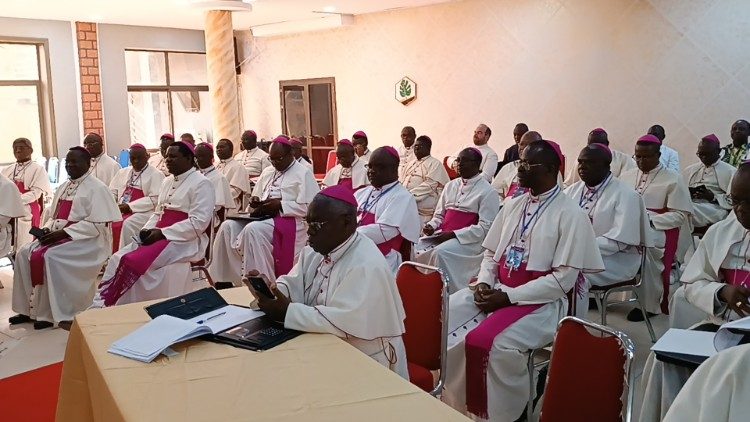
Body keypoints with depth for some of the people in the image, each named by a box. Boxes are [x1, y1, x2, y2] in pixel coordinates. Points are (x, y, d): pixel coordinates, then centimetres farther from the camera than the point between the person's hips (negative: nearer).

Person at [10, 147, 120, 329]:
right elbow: (52, 216, 21)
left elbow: (96, 224, -18)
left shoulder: (97, 188, -9)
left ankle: (47, 314, -18)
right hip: (58, 235, 8)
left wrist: (64, 233, -22)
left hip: (87, 239, -8)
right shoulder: (63, 187, 17)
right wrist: (47, 229, -3)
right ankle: (28, 308, -3)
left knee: (48, 257, -28)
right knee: (24, 253, -10)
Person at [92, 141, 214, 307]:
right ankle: (100, 304, -15)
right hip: (161, 236, 8)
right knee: (117, 259, -12)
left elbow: (199, 222, -18)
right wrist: (148, 230, -1)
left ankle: (106, 306, -14)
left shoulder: (201, 183, -9)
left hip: (184, 240, -8)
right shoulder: (168, 182, 17)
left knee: (132, 262, -24)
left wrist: (162, 233, -19)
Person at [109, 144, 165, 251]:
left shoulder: (156, 174, 0)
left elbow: (154, 199, -11)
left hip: (144, 211, -6)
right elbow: (112, 192, 19)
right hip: (120, 210, 6)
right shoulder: (122, 172, 20)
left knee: (127, 225, -32)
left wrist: (129, 206, -17)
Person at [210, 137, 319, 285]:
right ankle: (226, 278, -13)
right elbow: (256, 197, 27)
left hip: (287, 220, -7)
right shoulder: (267, 172, 20)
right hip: (262, 217, 7)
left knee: (253, 229, -33)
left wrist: (280, 205, -17)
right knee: (228, 226, -15)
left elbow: (310, 207, -13)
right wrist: (255, 201, 2)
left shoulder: (303, 174, -3)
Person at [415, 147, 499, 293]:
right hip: (443, 235, 6)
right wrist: (431, 226, -2)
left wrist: (454, 234, -17)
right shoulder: (451, 185, 17)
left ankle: (448, 294, -20)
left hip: (469, 241, -6)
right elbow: (439, 215, 22)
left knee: (440, 252, -32)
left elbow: (485, 227, -12)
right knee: (416, 248, -15)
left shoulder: (487, 192, -3)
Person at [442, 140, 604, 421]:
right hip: (496, 291, 7)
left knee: (489, 344, -31)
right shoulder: (513, 205, 12)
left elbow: (563, 279, -15)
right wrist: (484, 283, -5)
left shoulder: (570, 215, -9)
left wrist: (508, 297, -18)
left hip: (540, 301, -7)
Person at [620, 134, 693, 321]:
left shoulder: (673, 180, 2)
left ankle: (649, 304, -24)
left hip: (658, 228, -4)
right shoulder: (627, 176, 18)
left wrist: (649, 220, -16)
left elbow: (680, 215, -4)